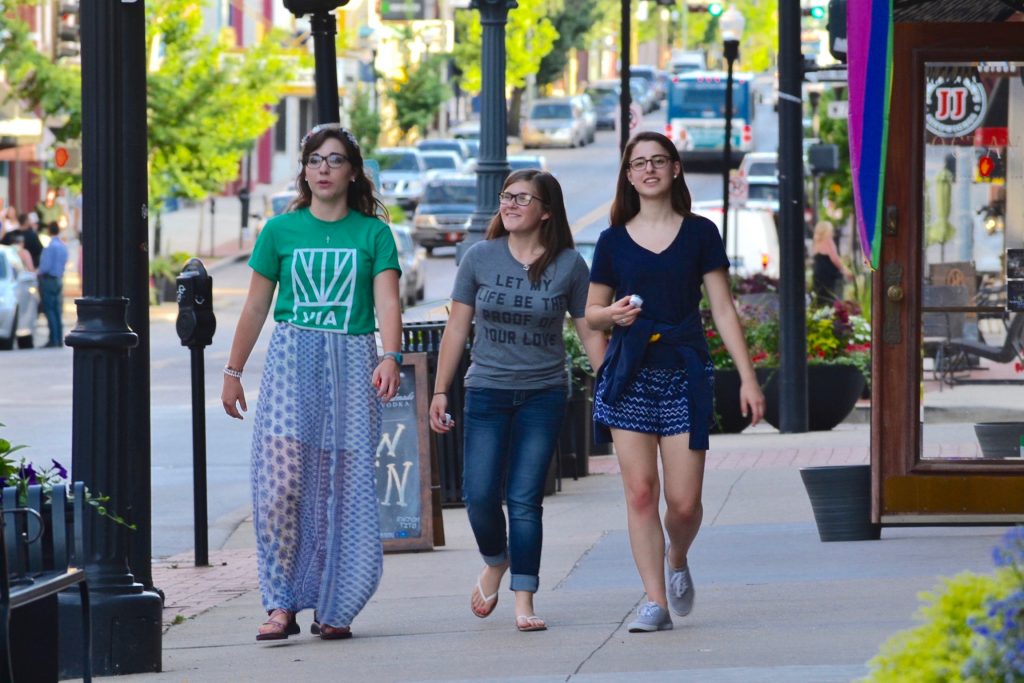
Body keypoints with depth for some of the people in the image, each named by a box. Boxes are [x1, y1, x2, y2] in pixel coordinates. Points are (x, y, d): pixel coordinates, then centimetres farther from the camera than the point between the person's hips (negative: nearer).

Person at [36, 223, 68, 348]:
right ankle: (59, 339, 11)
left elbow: (46, 266, -21)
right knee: (57, 311, 11)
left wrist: (38, 273, -1)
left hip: (48, 280, -8)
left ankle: (54, 340, -9)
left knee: (49, 311, -5)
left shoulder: (50, 247, -17)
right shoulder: (64, 246, 9)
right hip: (59, 279, 8)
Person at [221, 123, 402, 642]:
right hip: (290, 360, 0)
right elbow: (255, 307, 14)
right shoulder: (281, 231, 8)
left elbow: (387, 302, -6)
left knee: (342, 487, 0)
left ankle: (331, 606, 8)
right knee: (281, 479, -13)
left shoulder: (373, 234, 5)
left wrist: (390, 357, -23)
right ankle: (281, 604, -10)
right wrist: (233, 372, 13)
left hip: (352, 364, 0)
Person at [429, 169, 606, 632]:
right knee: (480, 495, -5)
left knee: (525, 500, -4)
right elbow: (457, 328, 7)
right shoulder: (480, 258, 1)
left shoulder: (568, 265, -2)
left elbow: (590, 334, 4)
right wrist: (440, 392, 5)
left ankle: (524, 602, 1)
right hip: (486, 391, 1)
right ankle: (495, 561, 26)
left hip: (543, 395, -1)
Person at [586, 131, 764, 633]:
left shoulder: (699, 234, 5)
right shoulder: (614, 241, 8)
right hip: (630, 375, 1)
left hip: (686, 374, -1)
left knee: (683, 501, -5)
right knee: (640, 492, -8)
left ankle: (677, 562, 27)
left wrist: (748, 379, -1)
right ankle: (655, 602, -3)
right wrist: (614, 313, -9)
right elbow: (591, 312, 15)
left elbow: (723, 310, 5)